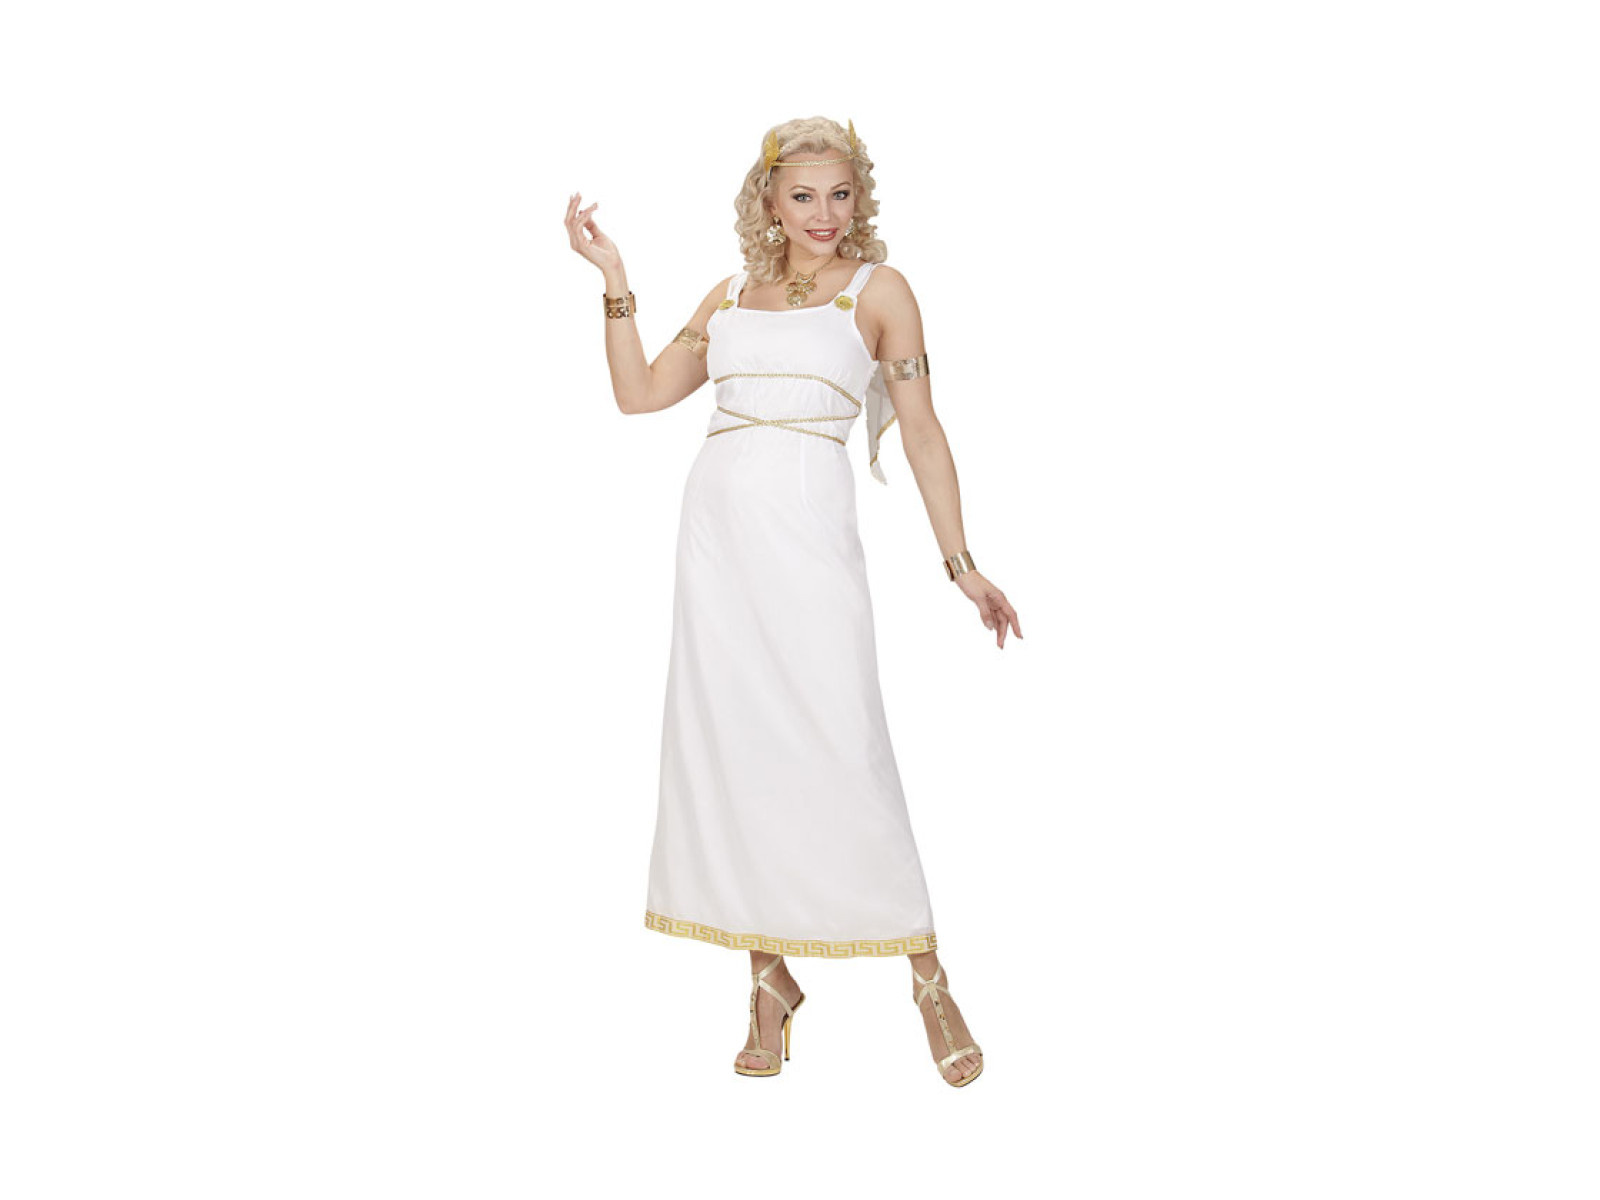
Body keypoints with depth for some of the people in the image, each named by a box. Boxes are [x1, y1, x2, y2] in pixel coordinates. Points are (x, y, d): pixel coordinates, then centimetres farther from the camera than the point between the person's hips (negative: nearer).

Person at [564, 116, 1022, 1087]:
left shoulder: (878, 288, 7)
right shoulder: (733, 296, 18)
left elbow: (922, 430, 3)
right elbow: (641, 392, 16)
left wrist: (961, 561, -2)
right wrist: (614, 279, 9)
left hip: (809, 525, -4)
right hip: (718, 525, 5)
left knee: (841, 747, -9)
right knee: (730, 747, 3)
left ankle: (929, 979, 3)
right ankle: (771, 979, 14)